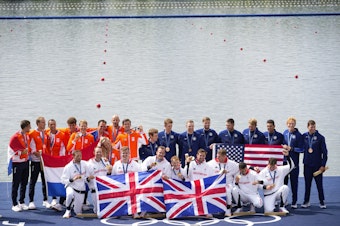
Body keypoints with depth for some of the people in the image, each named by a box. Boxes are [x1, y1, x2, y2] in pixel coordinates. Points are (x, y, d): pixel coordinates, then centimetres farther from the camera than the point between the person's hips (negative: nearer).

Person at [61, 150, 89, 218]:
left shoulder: (84, 164, -2)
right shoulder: (68, 167, -14)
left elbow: (87, 176, 13)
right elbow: (63, 180, -16)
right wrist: (72, 179, -30)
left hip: (81, 189, 4)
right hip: (71, 187, -4)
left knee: (78, 211, 8)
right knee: (70, 194, -42)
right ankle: (68, 211, -17)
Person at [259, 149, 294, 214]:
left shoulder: (281, 169, 2)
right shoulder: (263, 172, -2)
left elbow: (291, 166, -5)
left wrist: (287, 156, -18)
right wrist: (265, 187, -20)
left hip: (279, 193, 2)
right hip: (268, 195, -2)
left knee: (285, 187, -31)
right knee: (268, 211, -23)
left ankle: (282, 207, -15)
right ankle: (271, 204, 18)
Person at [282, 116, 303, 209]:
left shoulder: (298, 135, -6)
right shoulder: (285, 133, 8)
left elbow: (301, 149, -6)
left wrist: (291, 148, -14)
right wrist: (283, 146, -1)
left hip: (294, 162, -4)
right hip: (284, 161, 4)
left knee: (294, 182, 1)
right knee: (283, 181, 9)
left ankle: (294, 202, 8)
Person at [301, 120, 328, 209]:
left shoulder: (320, 137, -6)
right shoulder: (304, 136, 1)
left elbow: (324, 152, -4)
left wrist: (323, 165, -6)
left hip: (317, 165, -2)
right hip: (307, 165, 2)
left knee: (319, 184, 3)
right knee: (307, 184, 9)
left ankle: (322, 202, 13)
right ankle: (306, 201, 18)